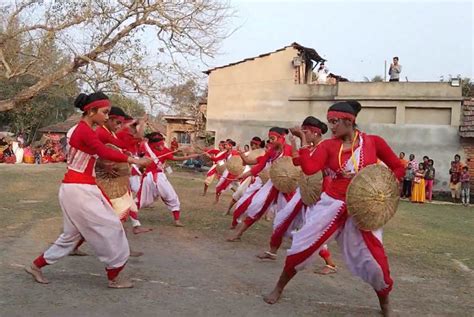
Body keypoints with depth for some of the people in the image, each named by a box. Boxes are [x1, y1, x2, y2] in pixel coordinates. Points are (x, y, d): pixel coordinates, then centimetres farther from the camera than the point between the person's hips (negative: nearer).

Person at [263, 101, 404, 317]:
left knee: (374, 261, -1)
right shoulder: (328, 146, -2)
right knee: (302, 246, 0)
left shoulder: (373, 142, -4)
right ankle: (279, 288, 22)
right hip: (332, 204, 1)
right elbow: (309, 169, -16)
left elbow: (398, 168, 3)